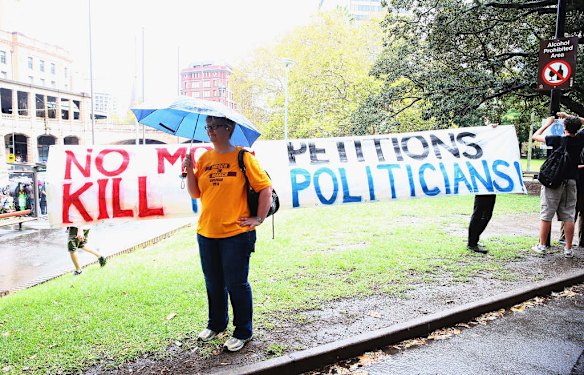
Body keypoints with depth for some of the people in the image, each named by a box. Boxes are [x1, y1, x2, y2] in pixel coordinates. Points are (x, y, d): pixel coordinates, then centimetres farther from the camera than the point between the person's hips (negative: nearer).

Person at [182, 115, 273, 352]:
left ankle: (243, 332, 20)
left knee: (236, 283, 3)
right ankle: (216, 324, 38)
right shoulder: (204, 159, 8)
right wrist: (190, 171, -6)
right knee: (213, 282, 17)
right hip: (206, 232, 6)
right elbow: (195, 193, 9)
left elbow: (266, 188, -6)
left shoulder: (242, 157, -7)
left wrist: (259, 219, -8)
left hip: (236, 233, -5)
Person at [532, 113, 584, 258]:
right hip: (571, 181, 3)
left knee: (546, 215, 4)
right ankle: (568, 249, 8)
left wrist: (548, 123, 14)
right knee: (568, 216, 5)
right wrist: (568, 117, 21)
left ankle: (542, 245, 10)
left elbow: (535, 136, 2)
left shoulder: (557, 139, -10)